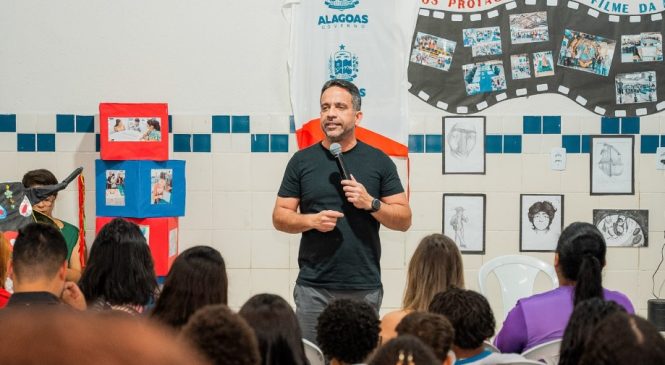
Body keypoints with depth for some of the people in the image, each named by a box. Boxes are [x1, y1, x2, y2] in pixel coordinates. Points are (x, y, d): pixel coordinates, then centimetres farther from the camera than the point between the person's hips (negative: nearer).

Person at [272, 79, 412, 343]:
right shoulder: (302, 160, 9)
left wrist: (371, 203, -10)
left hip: (364, 288, 0)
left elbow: (404, 219, 7)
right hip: (313, 287, 0)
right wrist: (312, 220, -9)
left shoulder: (378, 161, 7)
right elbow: (280, 217, 9)